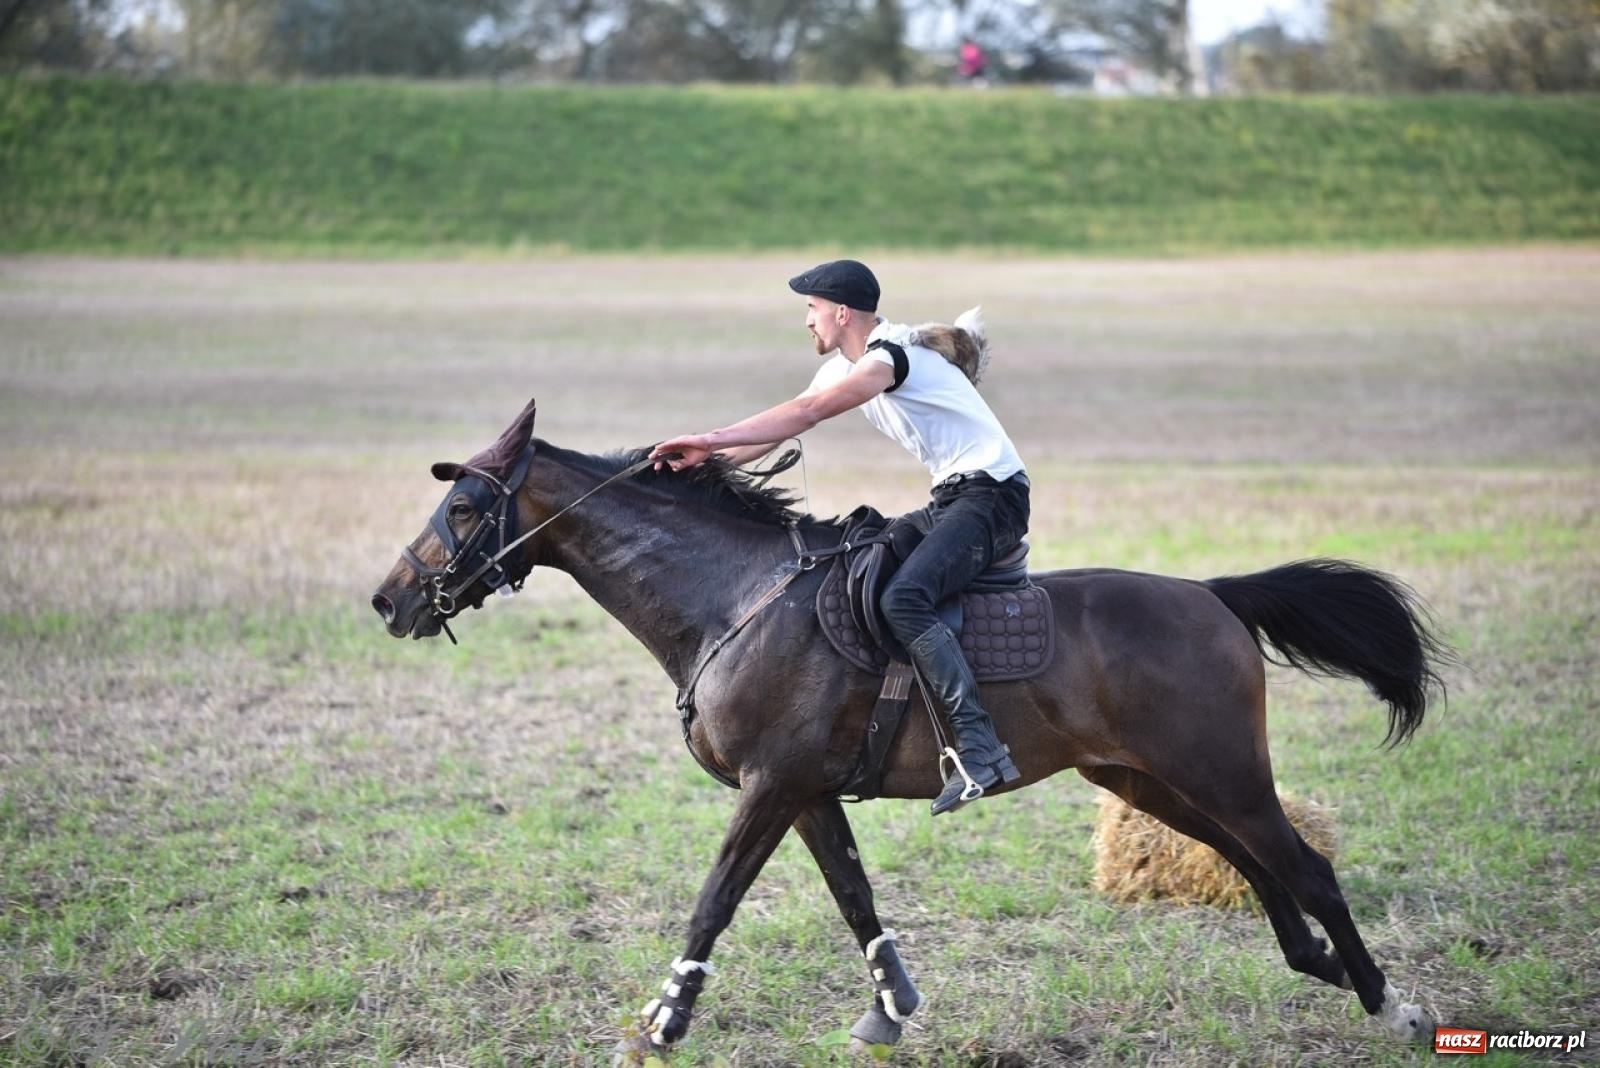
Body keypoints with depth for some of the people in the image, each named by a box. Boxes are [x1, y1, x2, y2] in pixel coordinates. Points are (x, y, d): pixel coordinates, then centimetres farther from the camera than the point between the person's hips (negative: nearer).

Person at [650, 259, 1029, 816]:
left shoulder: (890, 353, -16)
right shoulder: (844, 366, 15)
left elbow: (807, 412, -26)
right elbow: (785, 427, 14)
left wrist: (714, 439, -26)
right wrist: (707, 459, 5)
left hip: (991, 494, -11)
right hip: (952, 499, 11)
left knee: (901, 598, -29)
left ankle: (979, 747, -35)